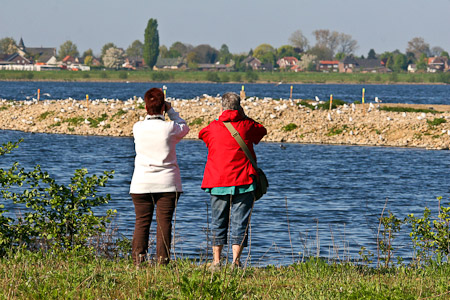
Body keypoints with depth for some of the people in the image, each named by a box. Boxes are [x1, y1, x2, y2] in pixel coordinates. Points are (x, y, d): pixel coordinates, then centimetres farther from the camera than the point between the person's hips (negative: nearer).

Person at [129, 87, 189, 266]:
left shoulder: (138, 128, -3)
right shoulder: (170, 128, -8)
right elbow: (184, 128, 15)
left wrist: (150, 112, 21)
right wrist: (171, 111, 18)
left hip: (142, 183, 1)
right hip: (167, 183, -1)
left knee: (142, 221, 4)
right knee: (164, 221, 0)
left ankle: (138, 258, -2)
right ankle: (162, 259, -2)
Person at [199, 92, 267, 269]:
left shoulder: (213, 128, 1)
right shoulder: (246, 126, 0)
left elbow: (202, 134, 24)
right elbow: (262, 131, 20)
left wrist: (220, 119, 25)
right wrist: (244, 117, 20)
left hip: (218, 183, 1)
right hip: (243, 182, -1)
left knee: (218, 222, 10)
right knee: (240, 222, 2)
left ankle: (216, 261, 9)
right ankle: (236, 261, -4)